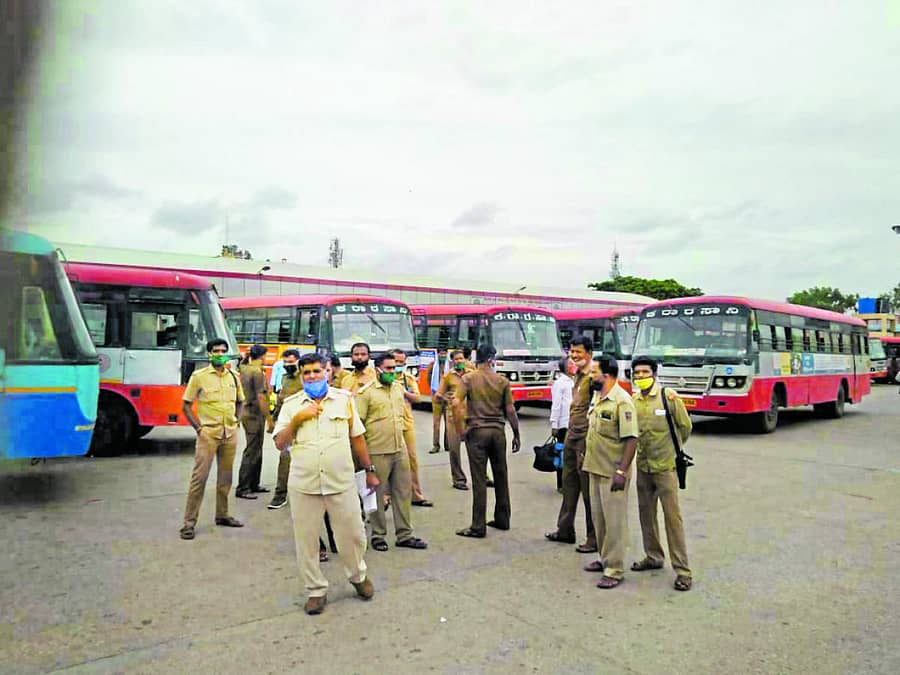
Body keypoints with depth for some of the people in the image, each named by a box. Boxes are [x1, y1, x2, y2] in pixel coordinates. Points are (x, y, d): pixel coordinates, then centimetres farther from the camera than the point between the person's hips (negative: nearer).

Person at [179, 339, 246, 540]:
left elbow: (240, 402, 22)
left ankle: (222, 515, 26)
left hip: (230, 433, 5)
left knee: (225, 476, 13)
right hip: (208, 433, -5)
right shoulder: (199, 376, -3)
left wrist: (235, 421, 8)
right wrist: (198, 427, -8)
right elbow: (186, 405, -1)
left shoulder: (233, 377, 9)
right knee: (199, 477, -6)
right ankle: (189, 522, 0)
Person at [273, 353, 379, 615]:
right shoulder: (291, 405, 4)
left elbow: (357, 438, 10)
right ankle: (316, 590, 26)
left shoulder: (344, 399, 4)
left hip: (342, 483, 0)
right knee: (306, 541, 8)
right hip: (304, 485, 1)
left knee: (352, 534, 7)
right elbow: (280, 444, 1)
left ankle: (358, 576, 34)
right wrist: (297, 419, -13)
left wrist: (369, 470, 11)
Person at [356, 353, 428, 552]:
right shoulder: (366, 391, -10)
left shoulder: (399, 387, 10)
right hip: (377, 452, -6)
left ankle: (404, 535, 20)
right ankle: (378, 536, 20)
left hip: (400, 449, 6)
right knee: (377, 495, 5)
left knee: (403, 492, 10)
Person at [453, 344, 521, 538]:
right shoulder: (502, 381, 3)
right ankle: (502, 520, 26)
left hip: (476, 431, -2)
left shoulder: (468, 378, -3)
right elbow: (510, 410, 1)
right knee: (501, 477, 15)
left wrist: (460, 429, -6)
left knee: (479, 479, 0)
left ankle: (478, 527, 4)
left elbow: (456, 403, -15)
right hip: (498, 430, 2)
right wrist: (516, 435, 10)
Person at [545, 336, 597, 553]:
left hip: (586, 438, -9)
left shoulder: (593, 377, -16)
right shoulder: (578, 375, 14)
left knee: (589, 490, -1)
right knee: (569, 485, 17)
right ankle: (565, 530, 29)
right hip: (572, 437, 9)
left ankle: (595, 538, 11)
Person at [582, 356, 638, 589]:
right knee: (599, 517, 18)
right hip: (595, 469, 9)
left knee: (614, 521, 1)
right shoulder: (597, 397, 10)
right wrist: (585, 456, 21)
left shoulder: (622, 401, -18)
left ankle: (614, 570, 10)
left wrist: (622, 471, -24)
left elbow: (631, 439, -21)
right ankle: (605, 559, 33)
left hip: (612, 473, -9)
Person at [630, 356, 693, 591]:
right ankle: (653, 557, 32)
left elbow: (685, 427, 1)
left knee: (672, 517, -3)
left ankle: (682, 570, 4)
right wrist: (643, 450, 12)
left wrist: (671, 449, 10)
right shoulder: (633, 401, 3)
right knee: (646, 514, 15)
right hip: (642, 467, 5)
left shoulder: (669, 397, -10)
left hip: (665, 466, -5)